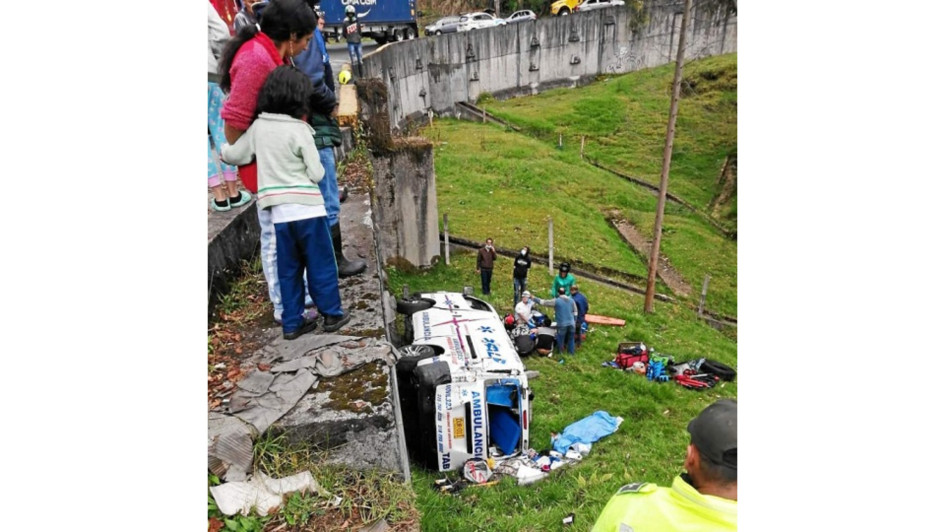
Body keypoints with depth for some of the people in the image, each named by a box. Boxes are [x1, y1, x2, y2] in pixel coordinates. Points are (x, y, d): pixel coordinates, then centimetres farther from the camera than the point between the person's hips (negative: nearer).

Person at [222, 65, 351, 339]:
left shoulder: (258, 127, 3)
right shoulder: (299, 130, -10)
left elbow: (231, 155, 11)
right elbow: (317, 173, -9)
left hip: (279, 211, 4)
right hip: (307, 207, -4)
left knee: (288, 269, 13)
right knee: (321, 264, 9)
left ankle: (292, 323, 18)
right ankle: (332, 314, 17)